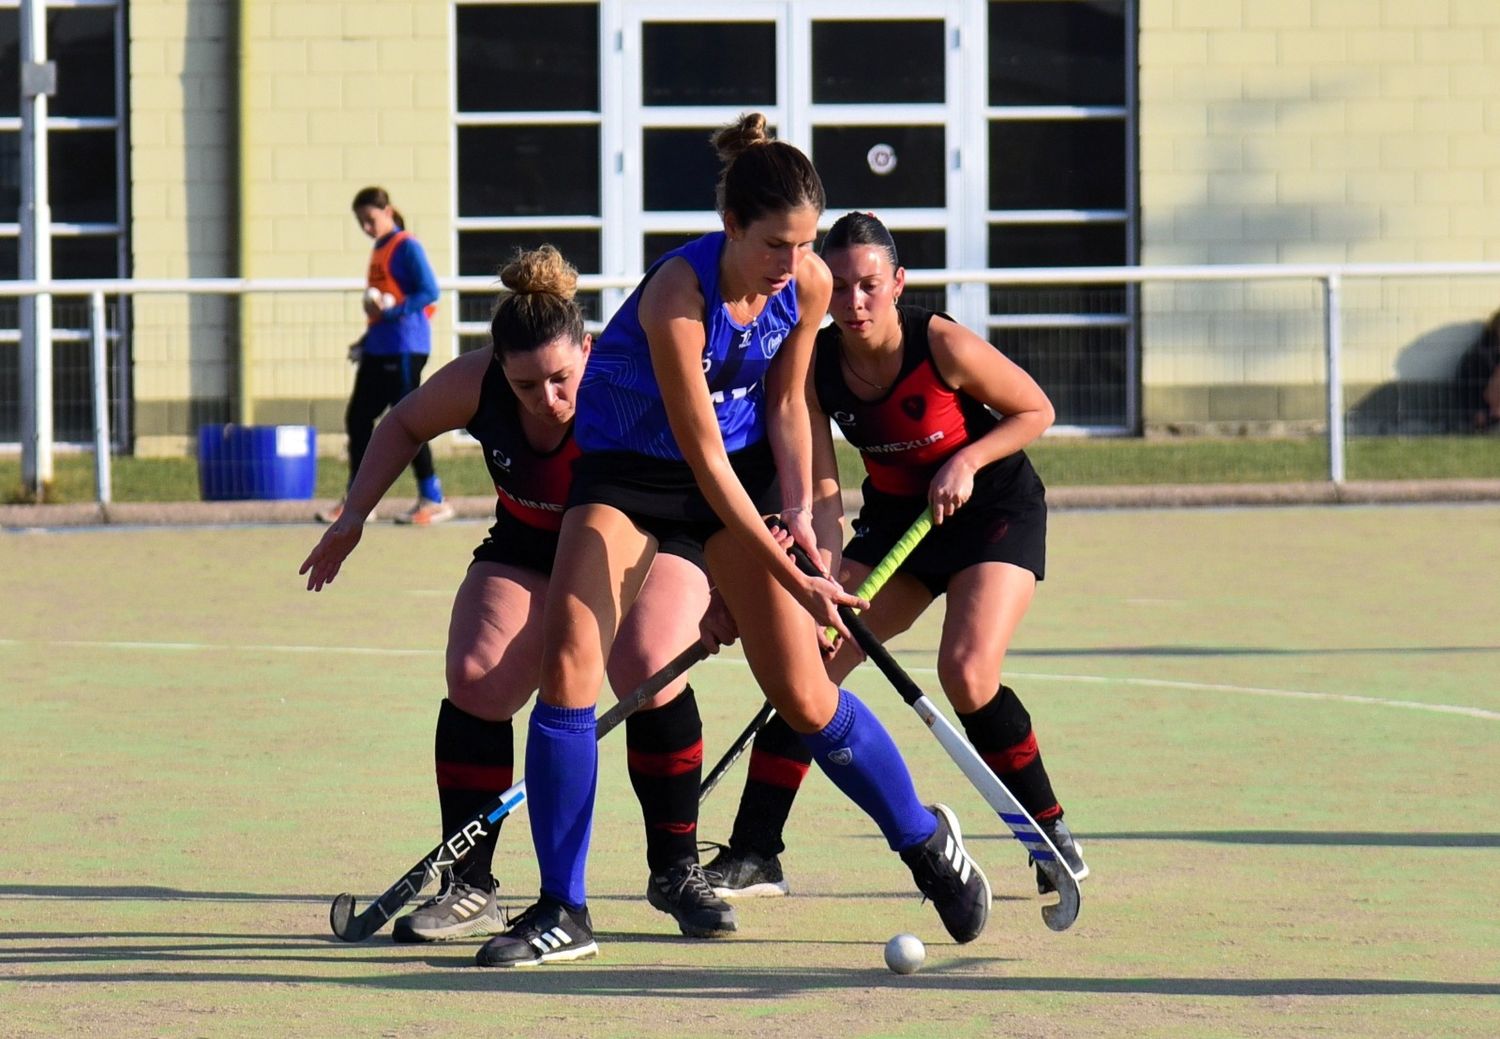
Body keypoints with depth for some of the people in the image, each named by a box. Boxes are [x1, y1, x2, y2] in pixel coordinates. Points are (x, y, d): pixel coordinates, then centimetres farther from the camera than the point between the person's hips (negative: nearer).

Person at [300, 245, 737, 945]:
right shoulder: (475, 385, -23)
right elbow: (404, 425, 0)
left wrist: (721, 597, -43)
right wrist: (353, 516, -4)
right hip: (529, 547, 3)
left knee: (649, 669, -27)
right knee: (477, 679, -16)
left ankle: (677, 870, -8)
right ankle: (469, 888, -3)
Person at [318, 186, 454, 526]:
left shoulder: (406, 247, -9)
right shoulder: (379, 250, 17)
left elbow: (429, 292, -18)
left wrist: (392, 311, -25)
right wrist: (365, 342, 20)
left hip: (404, 348, -10)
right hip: (378, 349, 10)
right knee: (357, 418, 8)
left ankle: (433, 500, -2)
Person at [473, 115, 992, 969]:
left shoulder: (810, 285, -16)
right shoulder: (677, 298, -32)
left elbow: (786, 405, 2)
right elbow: (705, 457, -27)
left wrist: (799, 508, -13)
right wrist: (790, 577, -27)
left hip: (746, 463, 3)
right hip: (629, 466, -3)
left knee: (805, 696, -3)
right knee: (568, 670, -17)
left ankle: (928, 842, 19)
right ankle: (562, 912, -9)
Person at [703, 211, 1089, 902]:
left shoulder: (941, 345, -24)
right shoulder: (815, 363, -12)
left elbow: (1036, 411, -10)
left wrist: (968, 460, -23)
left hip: (994, 513, -5)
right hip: (893, 519, 5)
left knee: (967, 676, -25)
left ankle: (1053, 835, -4)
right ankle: (753, 856, -2)